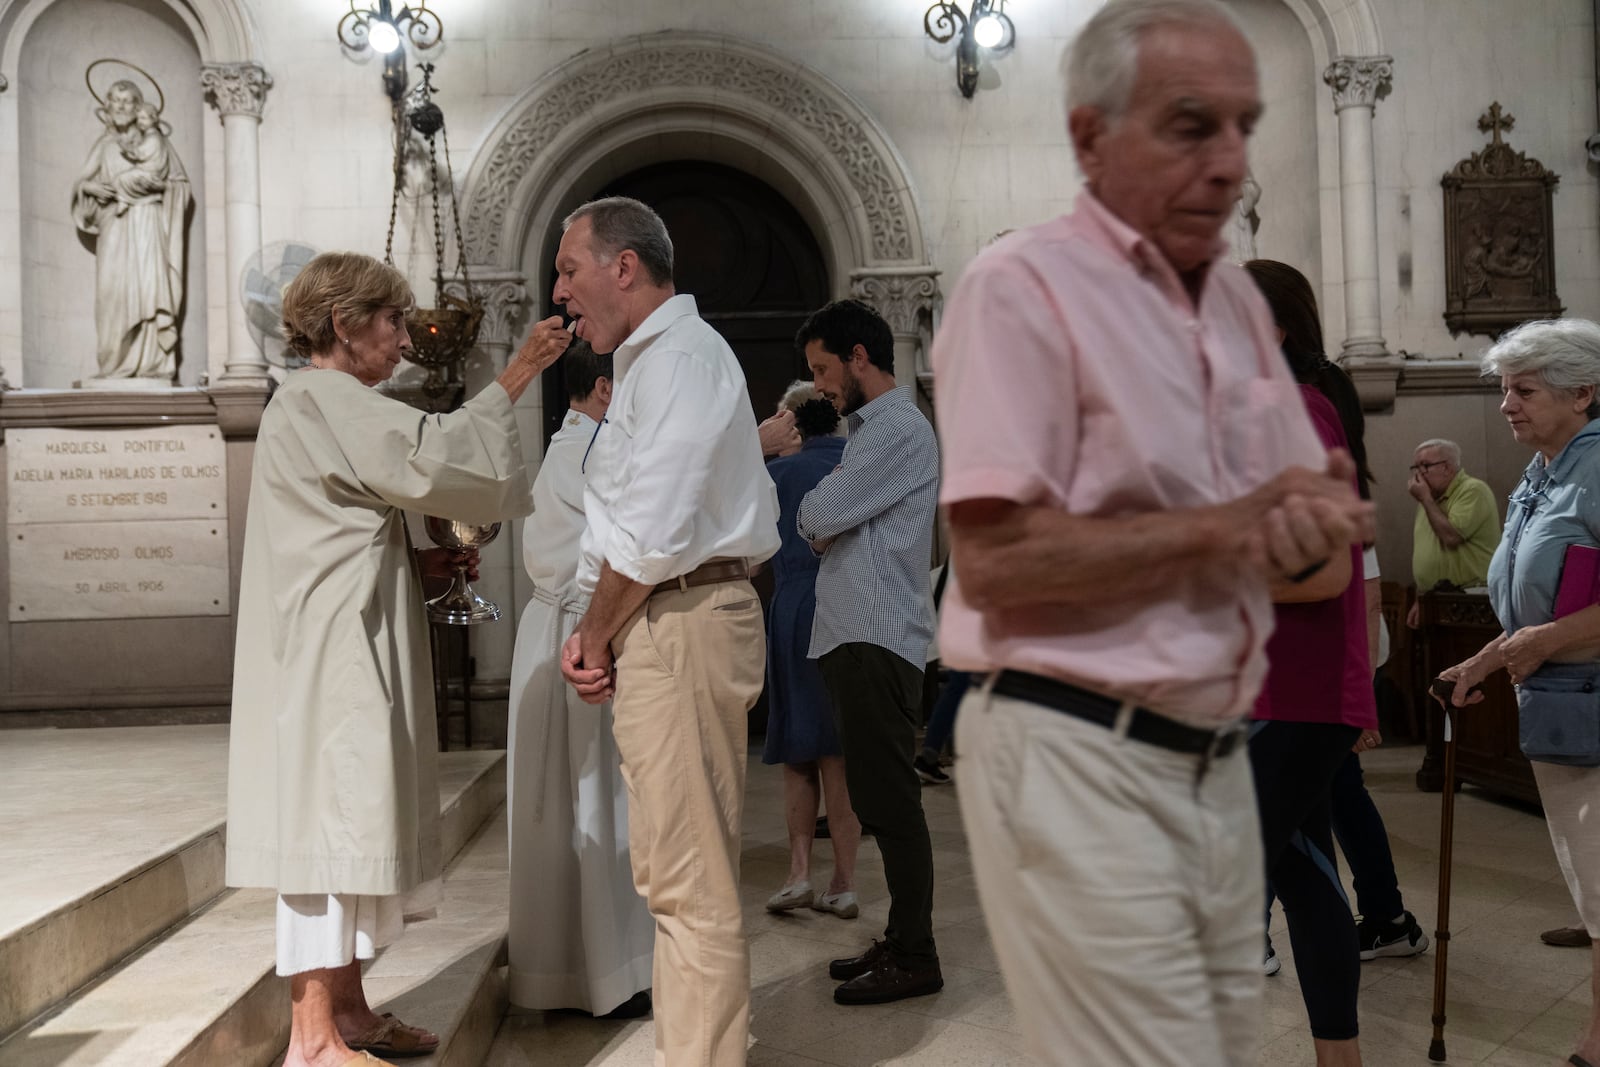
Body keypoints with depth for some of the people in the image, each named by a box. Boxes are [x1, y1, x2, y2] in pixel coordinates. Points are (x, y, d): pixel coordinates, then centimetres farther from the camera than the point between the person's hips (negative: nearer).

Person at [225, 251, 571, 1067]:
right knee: (331, 818, -8)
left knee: (352, 821, 12)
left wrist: (420, 562, 11)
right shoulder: (320, 400, -11)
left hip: (348, 654, 11)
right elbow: (433, 455, -22)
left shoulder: (326, 408, 21)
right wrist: (516, 376, -15)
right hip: (329, 658, -11)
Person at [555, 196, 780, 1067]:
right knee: (672, 872, 17)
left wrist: (596, 634, -7)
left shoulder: (680, 355, -10)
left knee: (690, 882, -5)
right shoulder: (648, 362, 22)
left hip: (682, 628, -11)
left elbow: (652, 532, -20)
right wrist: (594, 634, 7)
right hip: (656, 630, 11)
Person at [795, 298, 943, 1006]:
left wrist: (810, 510, 6)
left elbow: (818, 517, -15)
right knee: (879, 802, 14)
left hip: (877, 642, -10)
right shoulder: (872, 428, 22)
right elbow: (827, 533, 20)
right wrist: (822, 523, -2)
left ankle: (914, 960, 2)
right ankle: (900, 942, 23)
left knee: (891, 804, -6)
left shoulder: (899, 427, -10)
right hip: (857, 638, 10)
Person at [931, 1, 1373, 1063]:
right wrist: (1223, 525, -15)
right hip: (1078, 761, -8)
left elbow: (1303, 501, 16)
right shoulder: (1021, 286, -13)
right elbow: (994, 563, -21)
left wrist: (1320, 518, -8)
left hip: (1220, 762, 8)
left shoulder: (1236, 295, 13)